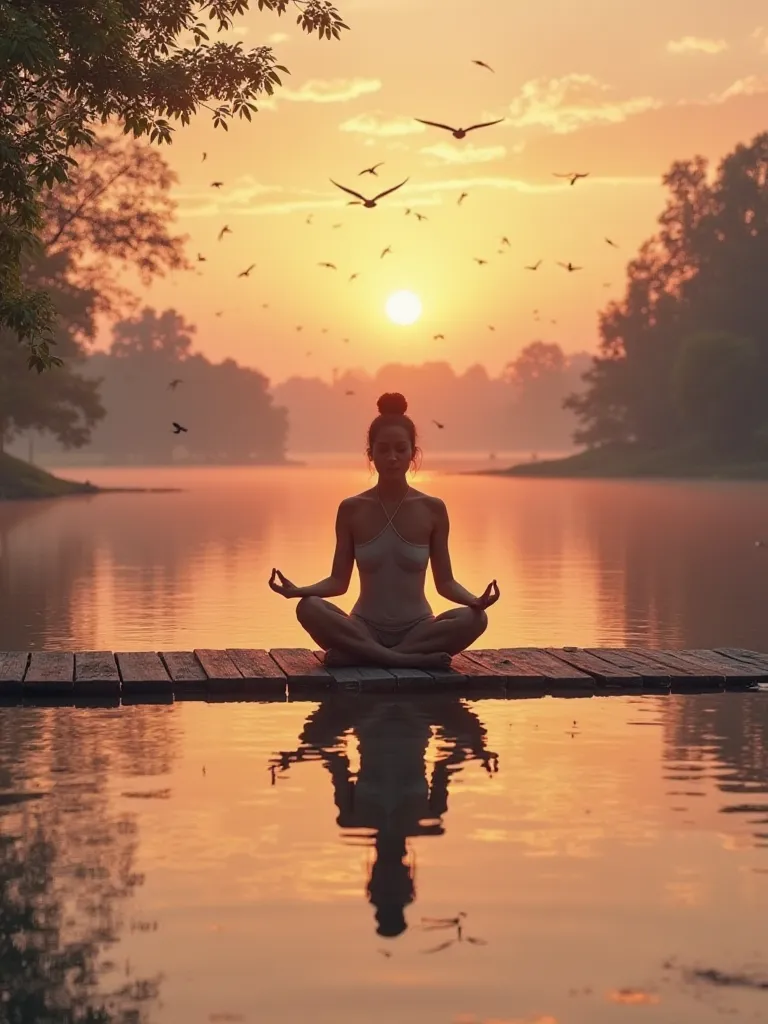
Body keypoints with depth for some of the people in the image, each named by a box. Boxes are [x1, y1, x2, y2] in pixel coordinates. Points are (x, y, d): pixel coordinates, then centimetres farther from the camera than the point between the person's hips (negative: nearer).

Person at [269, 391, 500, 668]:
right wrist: (299, 591, -19)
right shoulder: (351, 510, 1)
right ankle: (409, 659, -34)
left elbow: (445, 582, 1)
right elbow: (339, 581, 1)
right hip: (364, 629, 0)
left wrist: (475, 601, -20)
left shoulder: (432, 509, 0)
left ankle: (359, 655, -27)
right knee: (309, 609, -30)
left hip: (417, 630, 0)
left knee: (474, 619, -31)